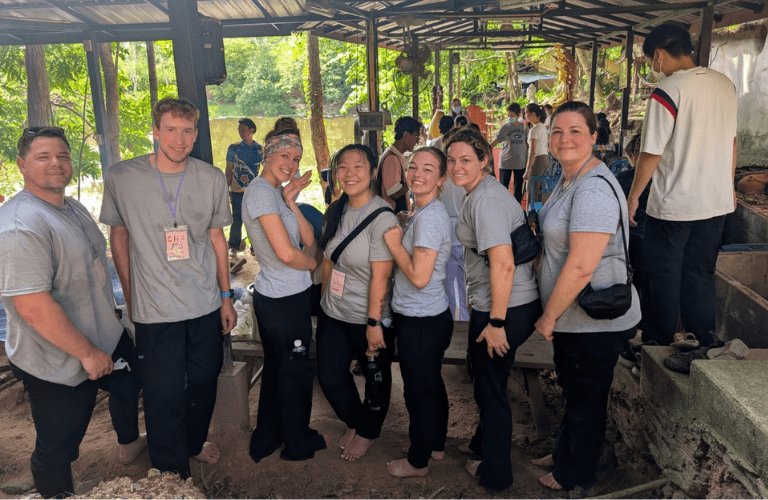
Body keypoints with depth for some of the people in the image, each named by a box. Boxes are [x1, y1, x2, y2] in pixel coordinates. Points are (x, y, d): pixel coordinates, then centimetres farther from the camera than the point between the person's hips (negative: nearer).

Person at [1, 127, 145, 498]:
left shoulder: (74, 208, 5)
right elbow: (33, 306, -30)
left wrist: (112, 322, 20)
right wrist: (88, 352, -23)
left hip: (106, 340, 10)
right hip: (58, 365, -10)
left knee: (129, 385, 31)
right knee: (57, 451, 9)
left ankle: (129, 445, 58)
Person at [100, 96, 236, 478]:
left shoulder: (212, 179, -1)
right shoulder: (121, 177, -7)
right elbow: (119, 237, 3)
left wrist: (226, 297, 9)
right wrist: (130, 297, 4)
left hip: (206, 304, 3)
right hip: (155, 310, -3)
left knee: (204, 382, 17)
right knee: (165, 395, 4)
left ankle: (194, 443, 44)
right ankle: (173, 475, 26)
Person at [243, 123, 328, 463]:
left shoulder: (277, 192, 11)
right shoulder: (261, 192, -19)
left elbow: (309, 240, 3)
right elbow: (287, 253, -26)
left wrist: (291, 202, -7)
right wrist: (313, 264, -6)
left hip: (275, 297, 10)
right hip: (284, 299, -10)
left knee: (276, 368, 22)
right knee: (295, 371, 9)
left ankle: (266, 439, 40)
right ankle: (298, 444, 30)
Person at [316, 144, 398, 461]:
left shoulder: (382, 218, -20)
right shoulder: (335, 212, 1)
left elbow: (380, 276, -21)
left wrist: (374, 322, -20)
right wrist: (325, 298, 13)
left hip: (368, 317, -6)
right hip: (333, 313, 6)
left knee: (375, 377, 16)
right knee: (329, 377, 14)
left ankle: (368, 431, 43)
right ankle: (354, 421, 44)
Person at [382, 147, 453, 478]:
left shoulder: (429, 216, -22)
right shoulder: (423, 212, 9)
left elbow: (419, 276, -25)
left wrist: (394, 243, -16)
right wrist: (399, 238, 4)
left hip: (421, 322, -10)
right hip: (430, 316, 10)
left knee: (418, 391, 8)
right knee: (432, 384, 23)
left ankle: (418, 461, 28)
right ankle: (437, 444, 43)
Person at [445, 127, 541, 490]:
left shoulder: (485, 199, -21)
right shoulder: (479, 193, 11)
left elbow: (503, 264, -27)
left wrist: (496, 323, -23)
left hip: (506, 308, -10)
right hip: (495, 305, 10)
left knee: (490, 385, 8)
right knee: (483, 377, 26)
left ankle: (495, 472, 28)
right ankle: (485, 442, 49)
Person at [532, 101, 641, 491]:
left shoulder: (594, 189, -26)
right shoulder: (569, 179, 8)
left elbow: (581, 268, -29)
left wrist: (548, 316, -17)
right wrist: (552, 315, 17)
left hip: (596, 323, -10)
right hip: (572, 316, 10)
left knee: (586, 399, 12)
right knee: (571, 387, 26)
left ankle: (574, 475, 33)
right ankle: (563, 452, 48)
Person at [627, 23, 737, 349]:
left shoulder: (667, 91, -17)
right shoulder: (725, 84, 6)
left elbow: (651, 153, -16)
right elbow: (731, 140, 15)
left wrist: (633, 195, -4)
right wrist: (728, 185, 26)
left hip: (673, 204, -7)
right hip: (717, 201, 7)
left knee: (664, 277, 8)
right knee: (700, 274, 17)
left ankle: (660, 342, 21)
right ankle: (703, 344, 26)